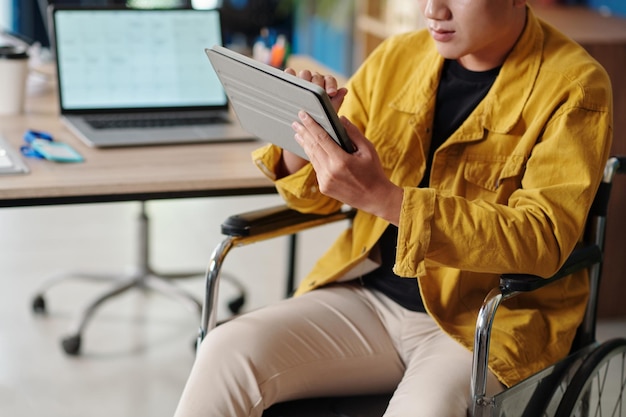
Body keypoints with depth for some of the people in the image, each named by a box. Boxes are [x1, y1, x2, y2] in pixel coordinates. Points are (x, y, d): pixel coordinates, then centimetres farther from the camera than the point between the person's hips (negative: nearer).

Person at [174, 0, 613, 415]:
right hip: (368, 298, 5)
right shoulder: (396, 58, 6)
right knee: (229, 353, -19)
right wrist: (300, 132, -11)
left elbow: (542, 238, -20)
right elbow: (318, 196, 13)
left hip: (485, 325, -4)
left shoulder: (574, 86, -8)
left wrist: (382, 197, -30)